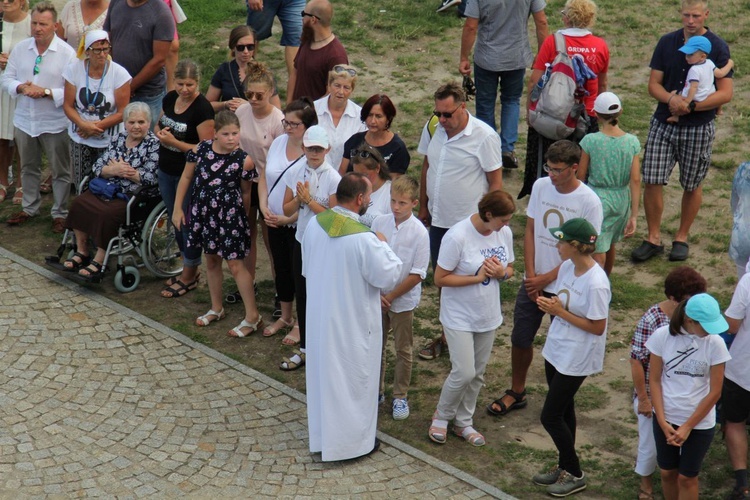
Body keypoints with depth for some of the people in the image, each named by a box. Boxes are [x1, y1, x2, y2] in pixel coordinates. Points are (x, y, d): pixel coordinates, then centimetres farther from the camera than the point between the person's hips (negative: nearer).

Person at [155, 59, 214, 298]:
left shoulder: (202, 108, -20)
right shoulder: (170, 98, 2)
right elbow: (159, 125, 17)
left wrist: (174, 142, -26)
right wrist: (160, 133, -7)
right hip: (166, 171, 8)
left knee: (188, 223, 4)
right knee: (176, 222, 19)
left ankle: (189, 277, 19)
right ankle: (190, 268, 35)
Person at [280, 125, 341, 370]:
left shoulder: (333, 178, -15)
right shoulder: (295, 172, 0)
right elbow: (287, 210, 3)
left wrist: (309, 200, -20)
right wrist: (299, 198, -16)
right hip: (302, 241, 5)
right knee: (302, 296, 14)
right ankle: (304, 349, 28)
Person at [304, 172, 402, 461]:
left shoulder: (315, 224, -7)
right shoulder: (364, 239, -28)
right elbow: (390, 276, -17)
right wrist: (383, 245, -3)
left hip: (319, 315, 7)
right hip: (352, 323, -6)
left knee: (323, 373, 21)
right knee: (352, 381, 10)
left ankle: (321, 435, 37)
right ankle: (352, 441, 24)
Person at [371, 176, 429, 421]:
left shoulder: (419, 233, -16)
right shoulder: (379, 223, -7)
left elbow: (417, 275, -14)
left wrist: (391, 296, -13)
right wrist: (376, 293, -9)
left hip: (403, 300, -3)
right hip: (376, 297, 3)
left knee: (403, 351, 10)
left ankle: (400, 396, 24)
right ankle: (376, 391, 31)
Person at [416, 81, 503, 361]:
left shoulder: (484, 136, -17)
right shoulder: (432, 128, -1)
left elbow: (495, 182, -12)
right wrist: (423, 206, 16)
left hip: (469, 224, -6)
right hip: (438, 221, 6)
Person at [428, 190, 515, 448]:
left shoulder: (504, 233, -4)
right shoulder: (458, 236, -23)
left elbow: (510, 269, 9)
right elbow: (440, 278, -19)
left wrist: (501, 273, -15)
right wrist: (478, 277, -24)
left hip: (488, 316, 6)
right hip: (459, 317, -6)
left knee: (477, 373, 14)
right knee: (463, 373, -9)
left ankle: (463, 422, 31)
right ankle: (442, 416, 16)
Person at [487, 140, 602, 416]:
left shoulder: (589, 202, -17)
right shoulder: (541, 186, -3)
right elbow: (530, 231, 2)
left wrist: (546, 279, -12)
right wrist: (531, 275, -5)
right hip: (534, 280, 4)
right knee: (520, 338, 13)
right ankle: (516, 393, 32)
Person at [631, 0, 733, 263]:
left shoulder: (718, 47, -8)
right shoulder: (667, 42, 2)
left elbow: (725, 93, -11)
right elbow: (654, 84, 3)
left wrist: (691, 106, -21)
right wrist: (671, 99, -18)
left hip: (698, 128, -2)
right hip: (663, 124, 2)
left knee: (691, 186, 9)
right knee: (651, 181, -3)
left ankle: (682, 238, 27)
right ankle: (653, 238, 12)